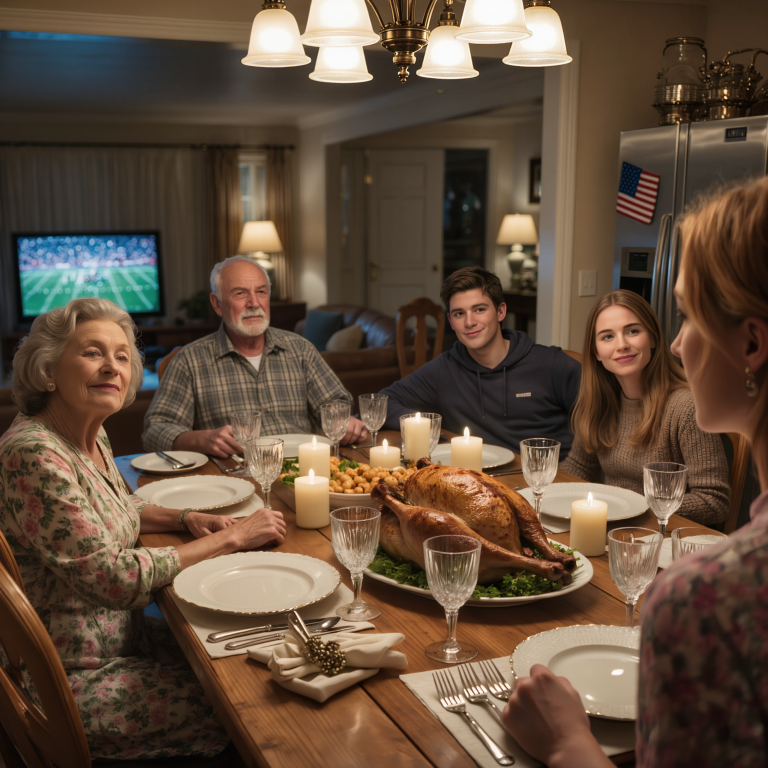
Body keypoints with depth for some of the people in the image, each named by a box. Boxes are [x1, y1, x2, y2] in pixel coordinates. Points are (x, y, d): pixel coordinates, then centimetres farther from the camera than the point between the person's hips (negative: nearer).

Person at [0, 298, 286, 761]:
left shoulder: (92, 435, 2)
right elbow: (115, 578, -26)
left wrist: (186, 520, 1)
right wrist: (232, 537, -19)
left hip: (122, 637, 8)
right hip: (75, 680, -8)